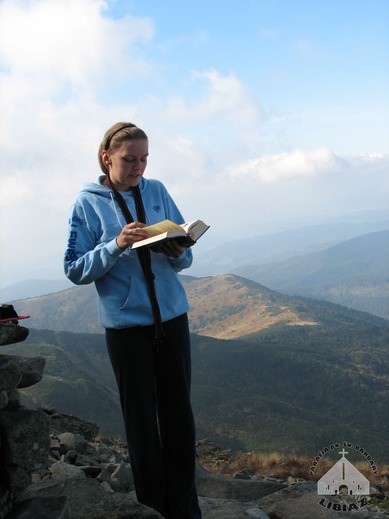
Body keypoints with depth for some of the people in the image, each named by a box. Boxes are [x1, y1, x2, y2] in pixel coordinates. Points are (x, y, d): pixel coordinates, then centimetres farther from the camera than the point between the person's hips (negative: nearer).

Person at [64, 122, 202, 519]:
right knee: (142, 417, 6)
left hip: (172, 316, 3)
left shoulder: (156, 191, 5)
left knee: (178, 411, 9)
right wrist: (116, 246, -20)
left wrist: (178, 252, -15)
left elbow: (184, 255, 8)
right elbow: (75, 270, -6)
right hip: (125, 323, -3)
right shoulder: (88, 203, -3)